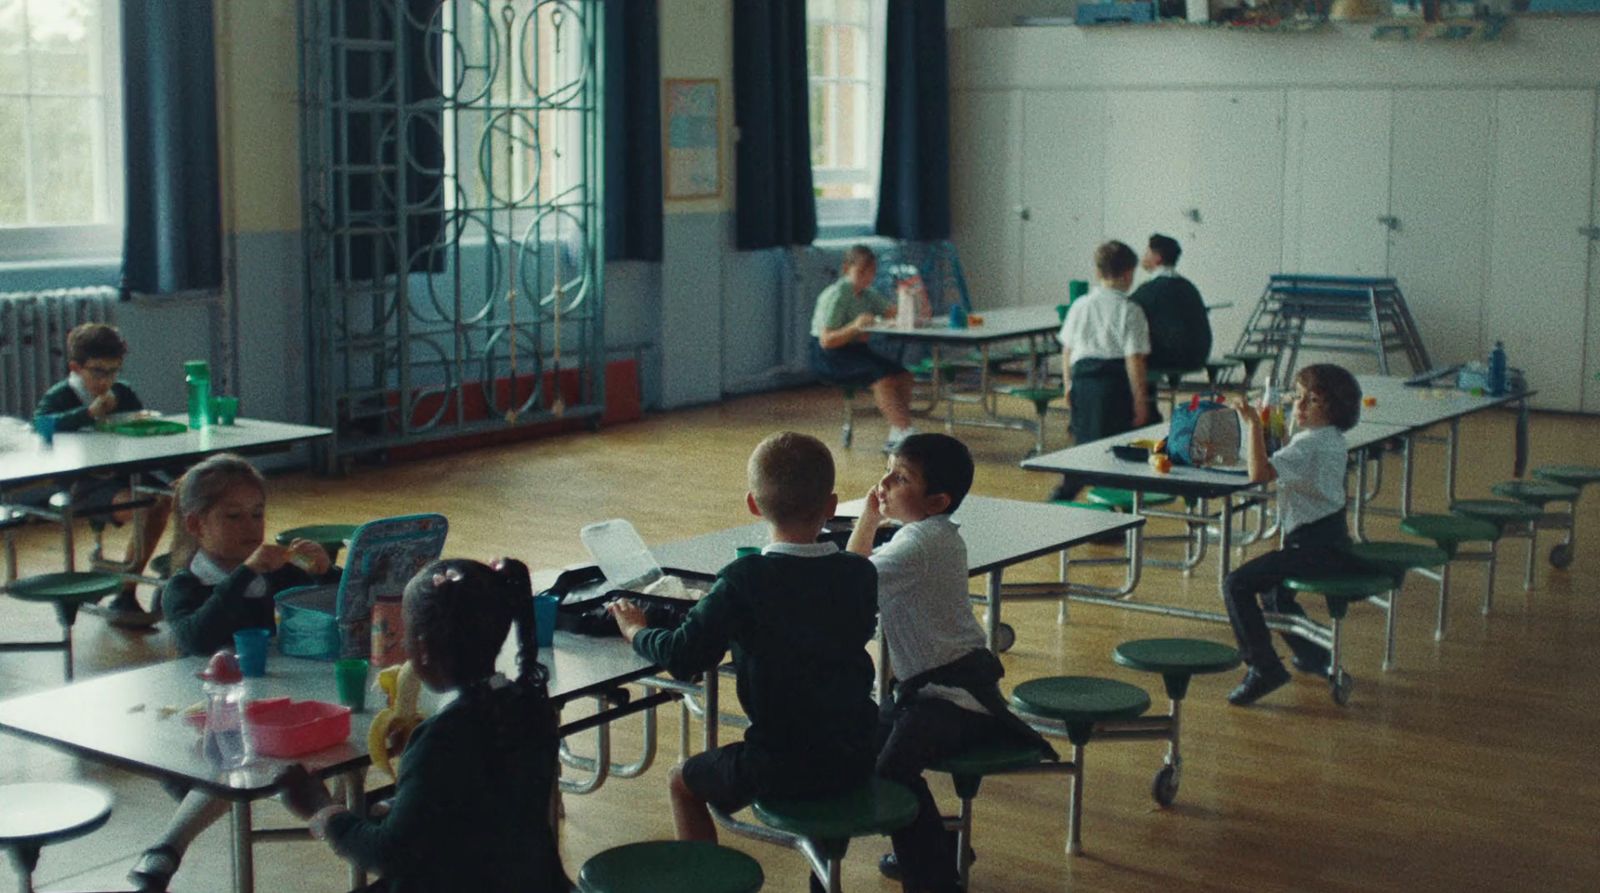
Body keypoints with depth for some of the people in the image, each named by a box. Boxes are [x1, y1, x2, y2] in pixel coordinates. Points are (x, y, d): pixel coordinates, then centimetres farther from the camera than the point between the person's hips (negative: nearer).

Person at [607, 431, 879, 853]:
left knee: (682, 783, 20)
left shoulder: (744, 581, -18)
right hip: (855, 761, 5)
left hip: (782, 768, -4)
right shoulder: (861, 574, -4)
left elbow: (683, 657, -17)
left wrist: (636, 632, 4)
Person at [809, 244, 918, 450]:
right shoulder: (836, 296, -14)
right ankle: (904, 431, -36)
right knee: (881, 376, -31)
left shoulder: (869, 295, 9)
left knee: (902, 376, -15)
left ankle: (896, 435, -22)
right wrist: (854, 327, -33)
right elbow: (826, 341, -20)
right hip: (829, 356, -8)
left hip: (856, 350, 8)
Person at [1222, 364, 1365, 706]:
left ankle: (1264, 668, -18)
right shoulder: (1332, 439, 13)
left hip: (1315, 546, -11)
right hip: (1333, 540, 11)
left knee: (1237, 585, -16)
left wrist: (1253, 423, -29)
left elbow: (1259, 473, -31)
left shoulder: (1309, 443, -19)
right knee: (1272, 590, 32)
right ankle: (1313, 656, 37)